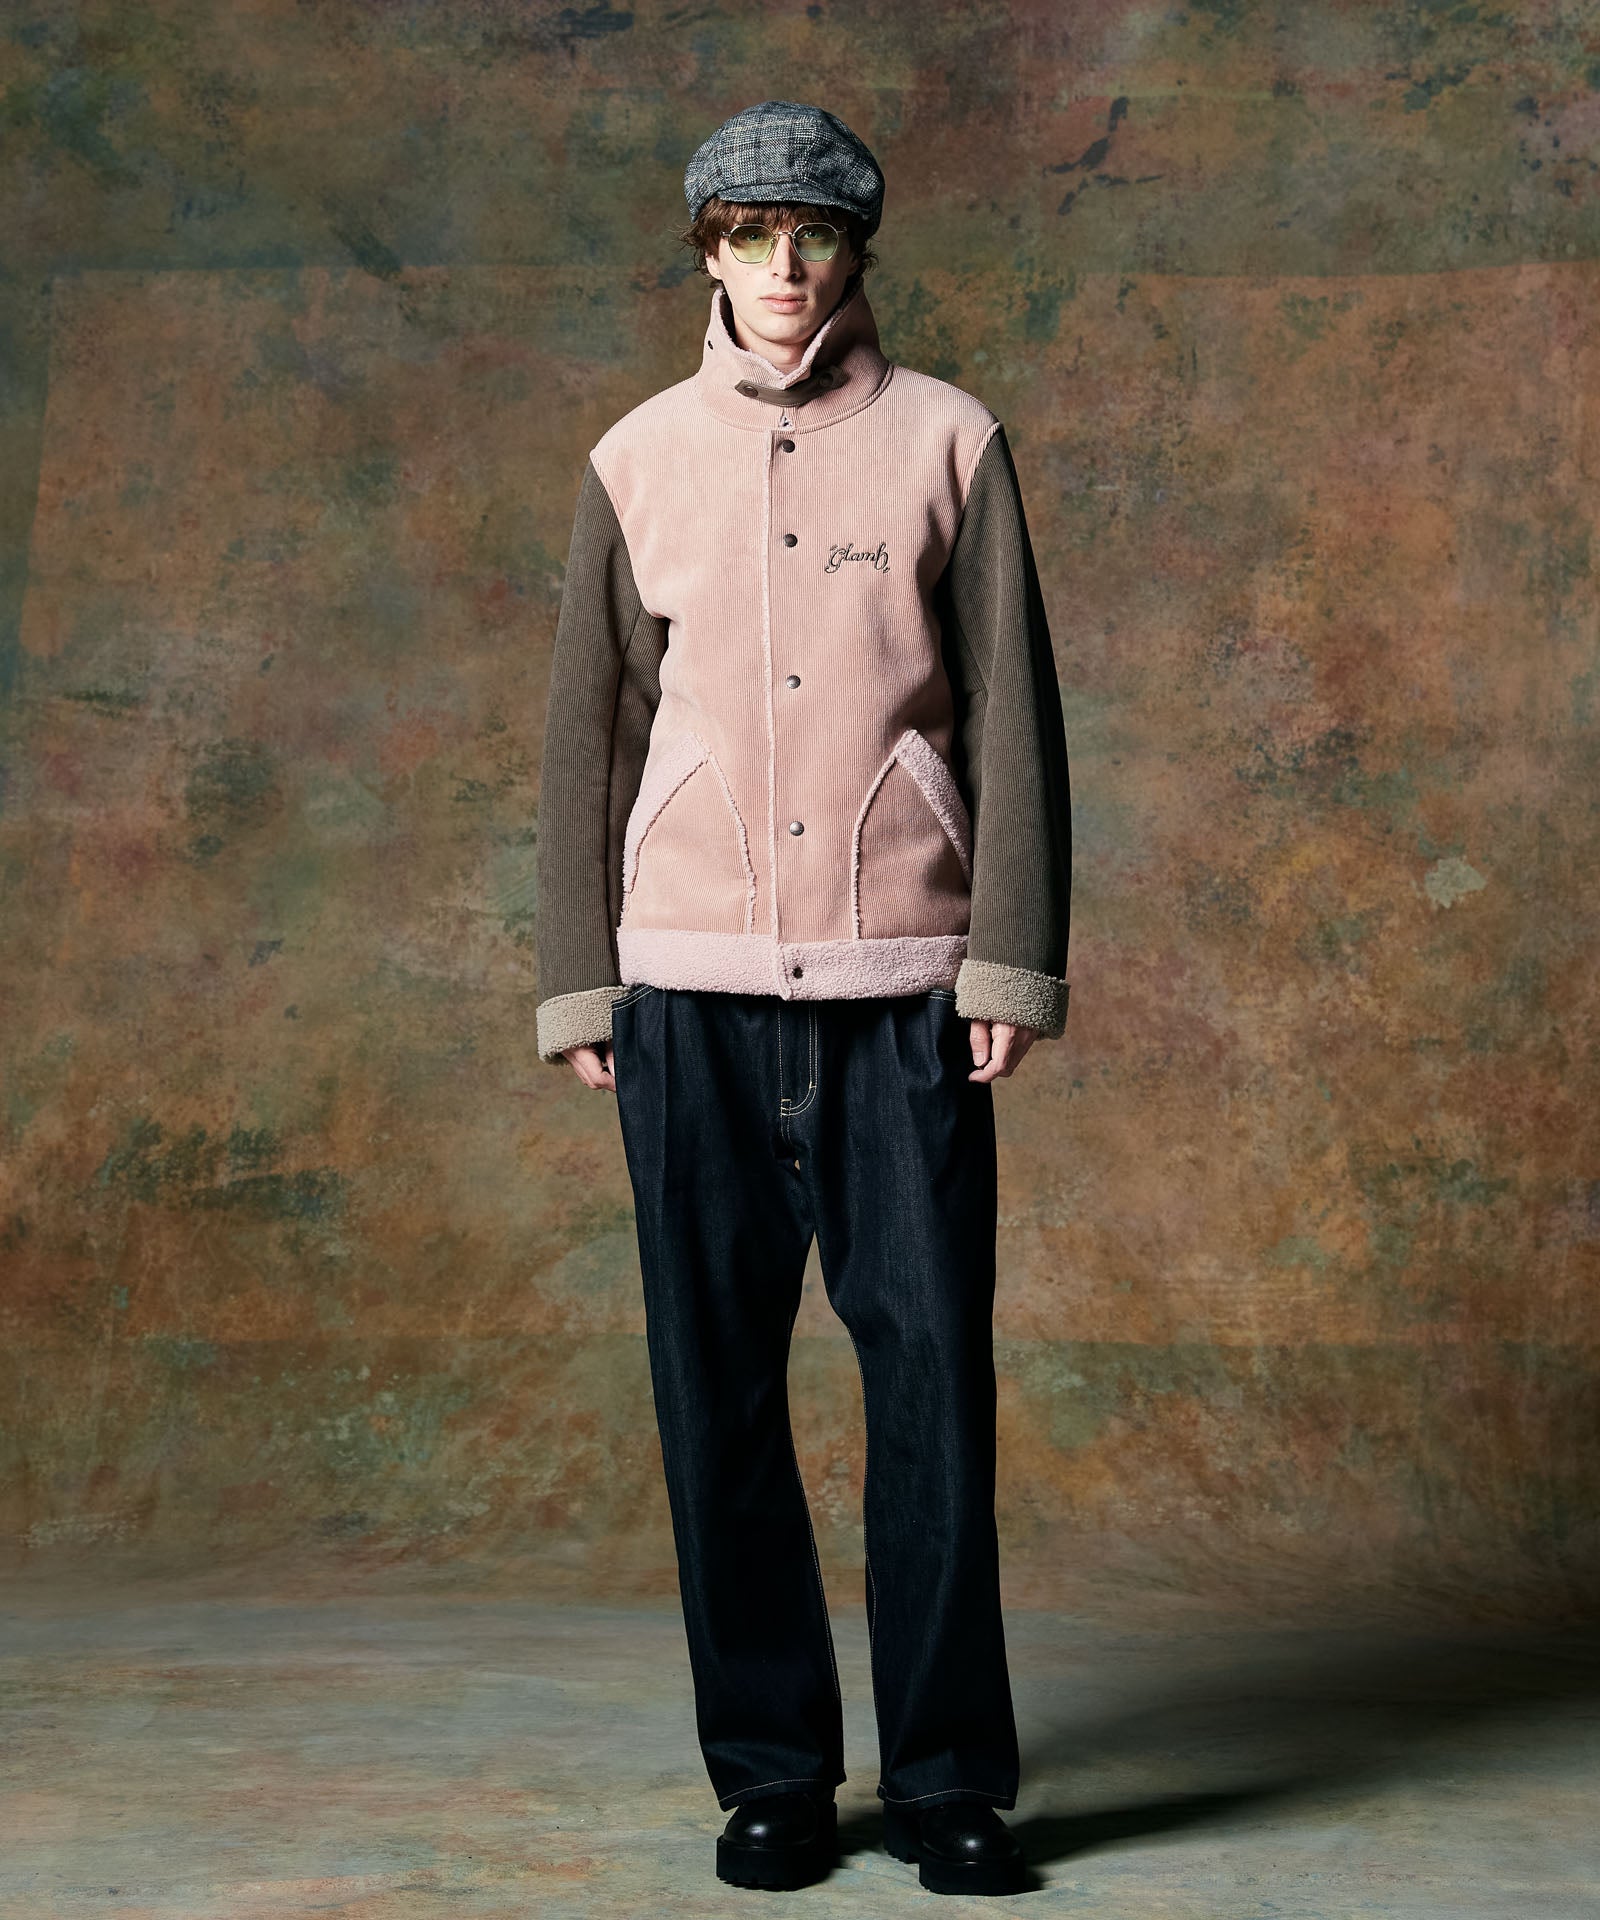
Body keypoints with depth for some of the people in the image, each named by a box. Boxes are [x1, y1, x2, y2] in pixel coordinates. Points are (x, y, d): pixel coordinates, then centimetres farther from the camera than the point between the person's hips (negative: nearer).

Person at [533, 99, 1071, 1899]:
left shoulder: (948, 441, 7)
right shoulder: (638, 461, 11)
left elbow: (1013, 717, 4)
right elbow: (586, 735, 12)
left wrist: (1011, 961, -4)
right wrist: (576, 985, 7)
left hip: (905, 988, -1)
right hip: (693, 990, 2)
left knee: (933, 1371, -2)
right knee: (719, 1386, 3)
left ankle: (948, 1780, 11)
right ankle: (770, 1777, 16)